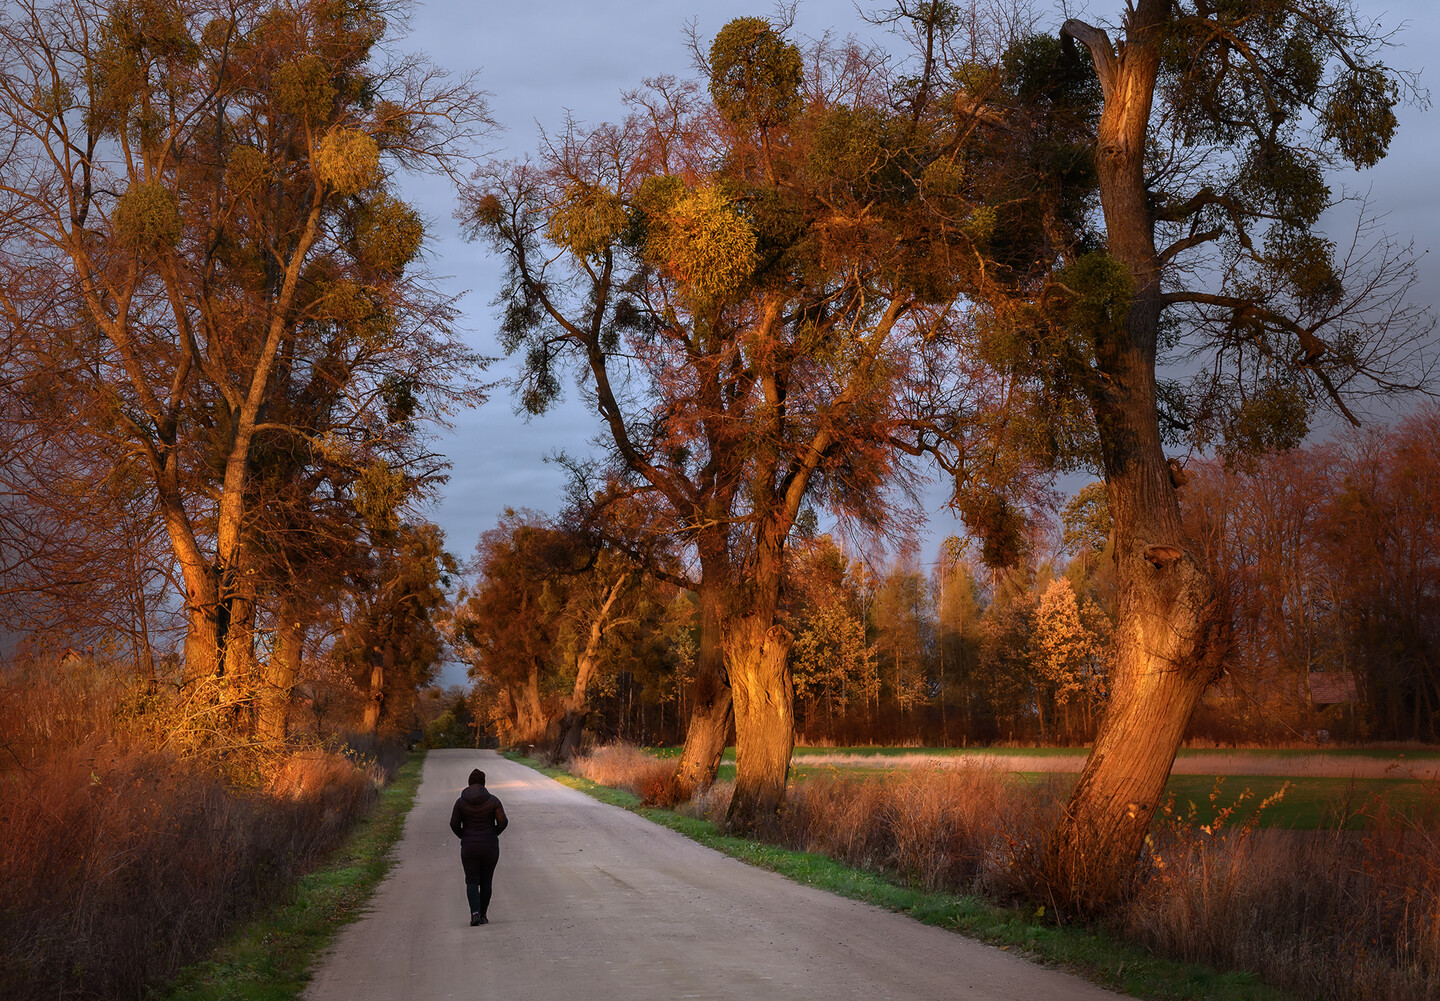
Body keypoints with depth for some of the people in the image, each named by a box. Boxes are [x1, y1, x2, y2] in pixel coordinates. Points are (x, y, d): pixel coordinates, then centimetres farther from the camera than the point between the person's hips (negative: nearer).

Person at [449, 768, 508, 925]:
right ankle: (483, 915, 17)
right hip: (490, 847, 0)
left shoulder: (461, 802, -3)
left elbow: (454, 824, -3)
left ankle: (475, 913, -15)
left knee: (472, 882, 5)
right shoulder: (493, 801, -5)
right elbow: (503, 822, -8)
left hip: (469, 847, 0)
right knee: (486, 882, 14)